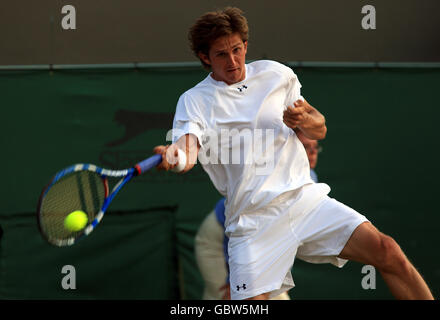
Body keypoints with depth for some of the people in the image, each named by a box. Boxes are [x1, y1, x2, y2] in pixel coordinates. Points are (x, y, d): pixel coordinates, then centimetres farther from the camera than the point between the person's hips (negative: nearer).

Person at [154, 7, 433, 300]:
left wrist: (303, 120, -6)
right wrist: (172, 155, -41)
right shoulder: (194, 101, 3)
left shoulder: (275, 74, 11)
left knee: (388, 252, -15)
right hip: (253, 225, -2)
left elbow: (319, 129, 18)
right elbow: (187, 152, -16)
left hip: (305, 198, 2)